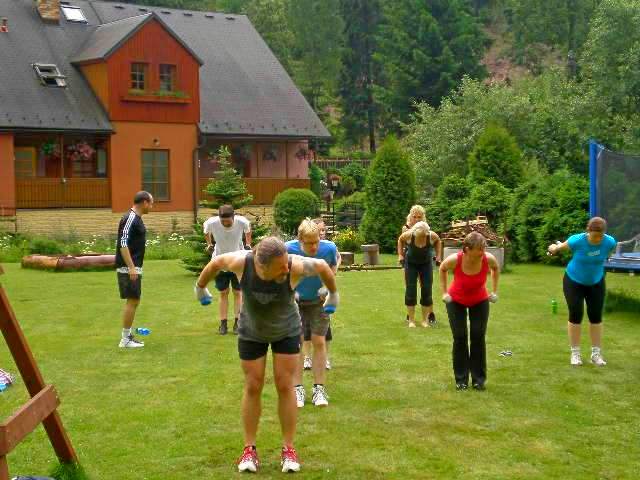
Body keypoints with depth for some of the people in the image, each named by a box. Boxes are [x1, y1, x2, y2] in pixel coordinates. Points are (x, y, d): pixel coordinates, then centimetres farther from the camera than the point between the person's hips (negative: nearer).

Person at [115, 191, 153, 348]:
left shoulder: (136, 218, 15)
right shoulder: (130, 218, -15)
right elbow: (123, 244, -22)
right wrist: (131, 267, -25)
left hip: (134, 268, 10)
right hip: (129, 268, -10)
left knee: (134, 301, 13)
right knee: (132, 301, -7)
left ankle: (128, 335, 20)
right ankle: (125, 340, -2)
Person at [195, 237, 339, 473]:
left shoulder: (295, 266, -35)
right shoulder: (241, 262, -32)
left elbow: (322, 266, -14)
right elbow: (216, 262, -10)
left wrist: (333, 294, 2)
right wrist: (200, 287, 7)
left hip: (286, 331, -1)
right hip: (252, 332, 1)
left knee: (285, 386, 0)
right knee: (252, 387, 4)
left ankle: (288, 449, 11)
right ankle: (249, 448, 16)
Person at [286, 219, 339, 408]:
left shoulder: (329, 248, -22)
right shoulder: (289, 249, -26)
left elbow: (333, 265, 2)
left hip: (319, 301, 1)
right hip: (295, 301, -1)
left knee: (319, 341, -2)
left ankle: (319, 389, 8)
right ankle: (298, 388, 7)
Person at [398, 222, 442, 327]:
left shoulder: (432, 236, -23)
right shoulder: (409, 235, -25)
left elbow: (438, 241, 2)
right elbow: (400, 239, -2)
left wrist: (438, 255, -2)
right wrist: (401, 254, -6)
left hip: (426, 263, 1)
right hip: (411, 263, -1)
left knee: (426, 290, 0)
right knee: (410, 290, -3)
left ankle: (425, 320, 11)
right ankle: (411, 320, 5)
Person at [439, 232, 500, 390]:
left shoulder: (488, 259, -28)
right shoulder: (454, 260, -32)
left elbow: (496, 268, -1)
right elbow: (442, 269, -6)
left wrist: (494, 291, -1)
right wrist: (444, 292, -5)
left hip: (480, 301, 1)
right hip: (456, 301, -1)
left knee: (478, 337, -2)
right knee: (459, 338, -2)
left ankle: (479, 379, 8)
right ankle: (461, 379, 8)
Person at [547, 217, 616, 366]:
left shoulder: (610, 242, -21)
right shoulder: (577, 241, -29)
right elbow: (560, 247, -8)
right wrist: (553, 249, 8)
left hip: (596, 283, 2)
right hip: (574, 282, -2)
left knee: (596, 317, 3)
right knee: (575, 316, -2)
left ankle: (596, 353, 13)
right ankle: (575, 353, 9)